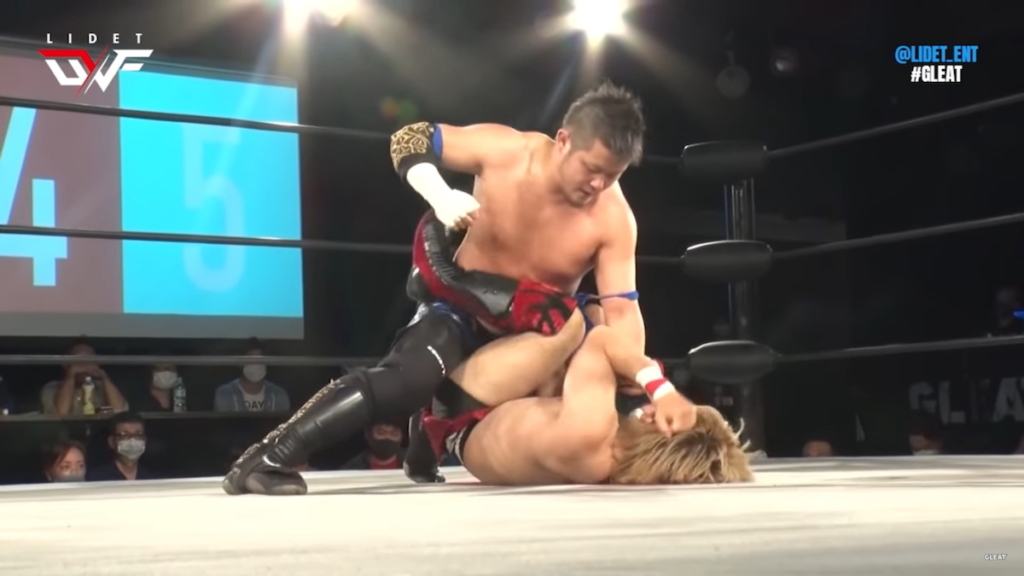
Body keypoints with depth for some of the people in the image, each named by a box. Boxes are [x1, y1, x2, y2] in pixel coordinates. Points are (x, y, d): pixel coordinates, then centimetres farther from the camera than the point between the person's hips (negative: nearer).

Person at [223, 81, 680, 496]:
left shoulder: (614, 218, -22)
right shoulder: (504, 150, -22)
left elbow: (623, 311, -24)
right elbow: (409, 140, -9)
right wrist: (440, 196, -29)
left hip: (537, 332, 4)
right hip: (463, 306, -4)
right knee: (413, 376, -31)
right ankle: (268, 460, -30)